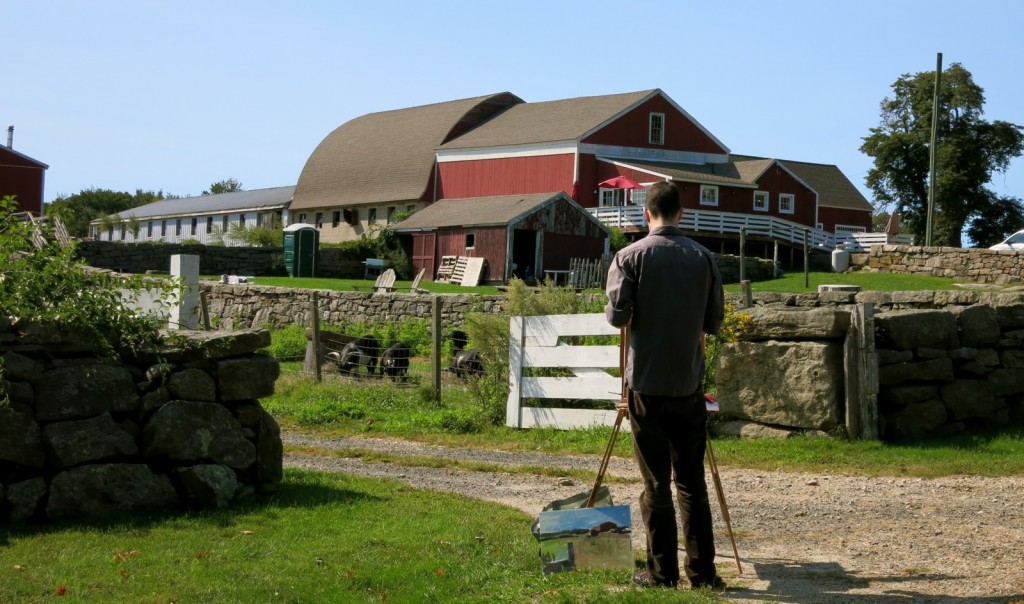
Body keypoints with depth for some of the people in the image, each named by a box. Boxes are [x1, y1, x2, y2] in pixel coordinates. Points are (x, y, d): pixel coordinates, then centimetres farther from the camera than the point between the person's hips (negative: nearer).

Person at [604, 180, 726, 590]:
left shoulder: (631, 257, -7)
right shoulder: (703, 257, 2)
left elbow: (617, 315, -12)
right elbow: (714, 322, 6)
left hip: (647, 384, -3)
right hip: (689, 383, 3)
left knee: (656, 483, 3)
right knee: (692, 480, 10)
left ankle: (662, 572, 8)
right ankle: (702, 570, 13)